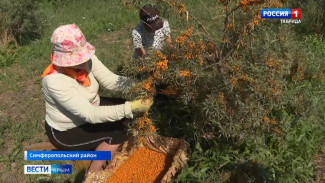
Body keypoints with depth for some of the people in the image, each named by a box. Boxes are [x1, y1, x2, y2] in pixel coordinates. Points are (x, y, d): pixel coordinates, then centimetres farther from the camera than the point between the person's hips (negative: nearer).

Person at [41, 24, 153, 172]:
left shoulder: (86, 59, -20)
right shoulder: (55, 81, -37)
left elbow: (110, 80, -18)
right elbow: (91, 115, -38)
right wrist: (131, 107, -43)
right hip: (66, 131, -7)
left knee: (125, 109, -3)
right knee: (118, 133, -17)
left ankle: (110, 148, 17)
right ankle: (93, 173, 6)